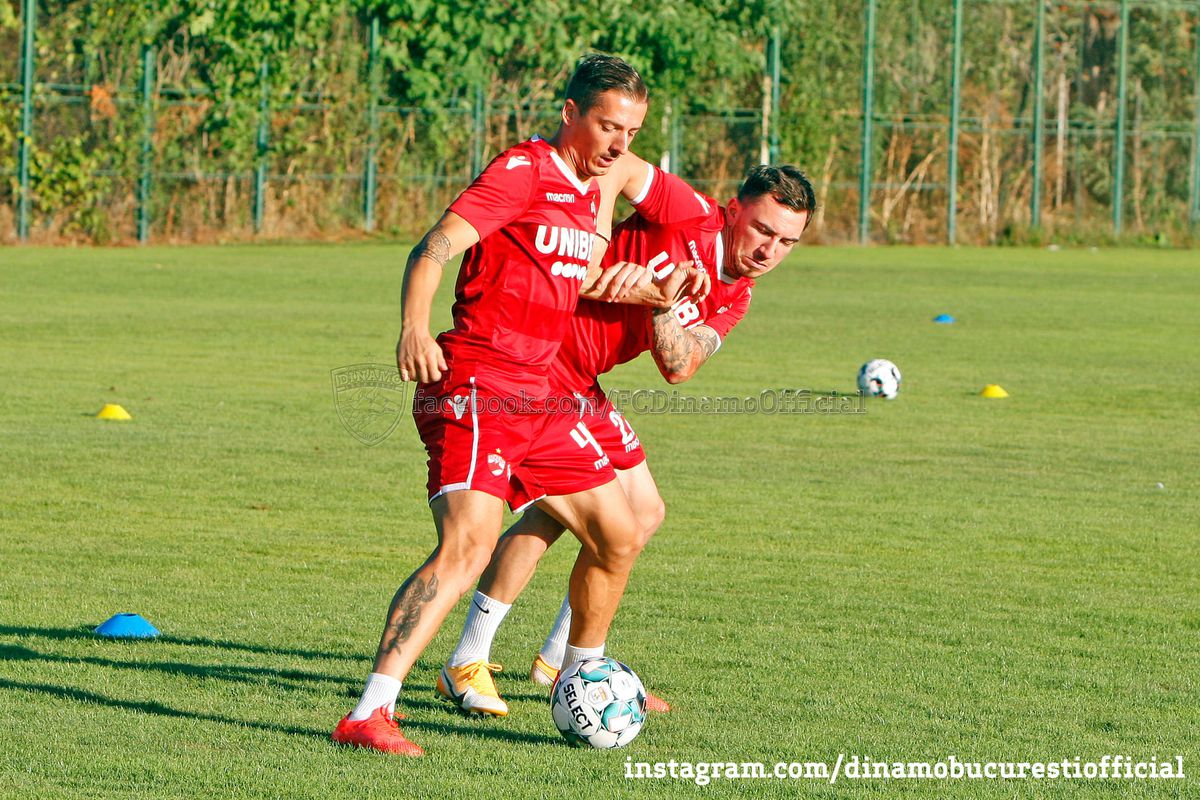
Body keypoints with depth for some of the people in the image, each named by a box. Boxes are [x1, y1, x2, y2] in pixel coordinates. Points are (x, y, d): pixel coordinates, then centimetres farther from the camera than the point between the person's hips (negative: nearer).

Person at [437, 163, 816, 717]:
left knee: (643, 511, 10)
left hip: (580, 382, 9)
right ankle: (467, 664, -11)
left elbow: (678, 367, -9)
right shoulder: (687, 212, -15)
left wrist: (661, 302, -24)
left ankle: (563, 658, 22)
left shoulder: (732, 299, 6)